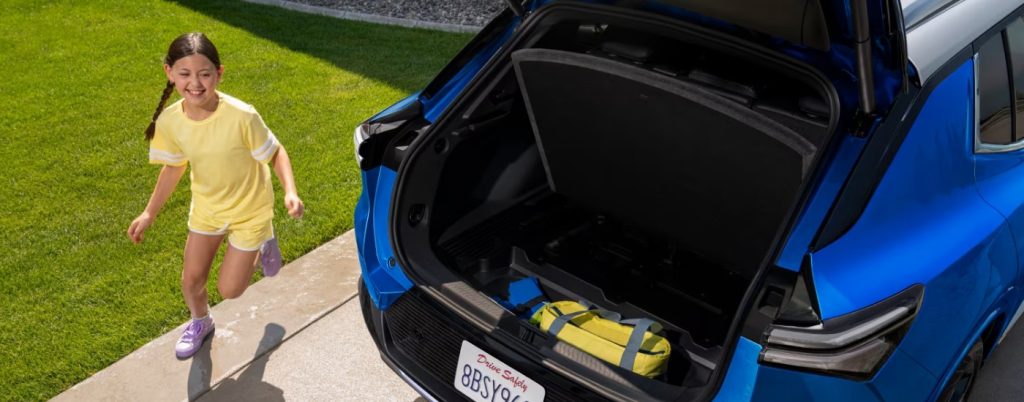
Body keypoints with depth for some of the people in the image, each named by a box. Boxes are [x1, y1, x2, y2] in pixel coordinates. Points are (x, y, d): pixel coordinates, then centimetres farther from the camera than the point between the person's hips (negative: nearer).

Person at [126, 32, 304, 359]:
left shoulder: (242, 116, -33)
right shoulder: (169, 121, -19)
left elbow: (275, 153, -18)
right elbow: (174, 168, -1)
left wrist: (290, 191, -34)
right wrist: (149, 214, 4)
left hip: (249, 211, -4)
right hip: (206, 209, 4)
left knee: (229, 289, 5)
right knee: (191, 281, 15)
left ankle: (263, 245, 34)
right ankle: (200, 323, 49)